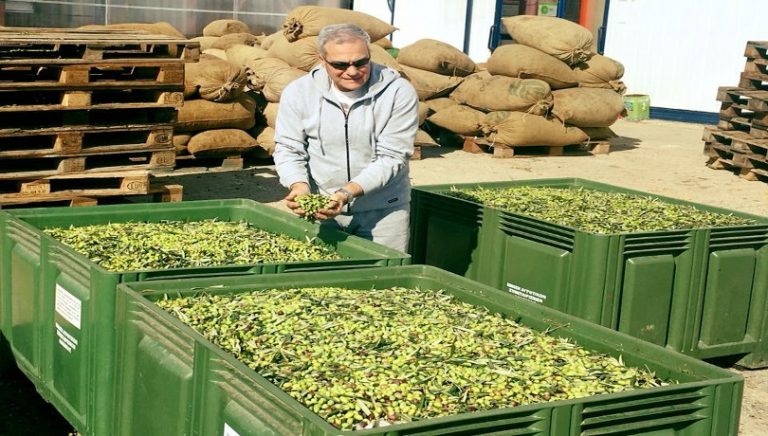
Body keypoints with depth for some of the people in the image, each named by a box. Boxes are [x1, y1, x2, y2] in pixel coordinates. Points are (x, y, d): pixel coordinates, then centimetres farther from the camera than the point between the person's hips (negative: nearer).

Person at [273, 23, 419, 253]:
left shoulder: (399, 92, -11)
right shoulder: (298, 92, -4)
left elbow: (391, 156, -13)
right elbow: (288, 149, 0)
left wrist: (349, 191, -26)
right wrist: (299, 186, -20)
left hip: (382, 210, -1)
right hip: (318, 207, 2)